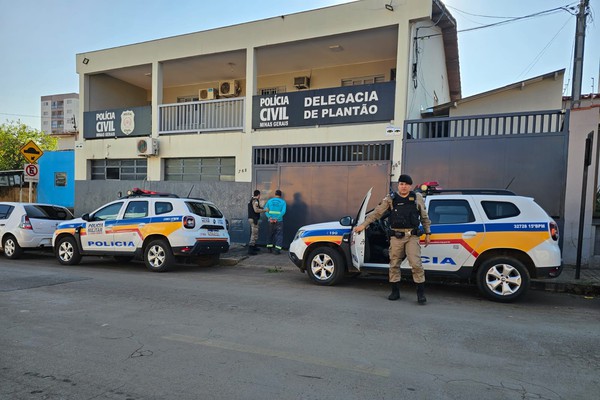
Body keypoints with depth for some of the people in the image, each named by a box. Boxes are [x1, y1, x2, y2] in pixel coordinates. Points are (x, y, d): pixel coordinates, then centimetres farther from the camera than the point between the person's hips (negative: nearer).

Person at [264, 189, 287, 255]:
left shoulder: (270, 201, 6)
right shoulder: (283, 202, -1)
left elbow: (265, 209, -5)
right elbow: (283, 211, -15)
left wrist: (269, 217, -13)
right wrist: (277, 218, -17)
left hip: (271, 221, 3)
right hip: (279, 221, -3)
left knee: (271, 234, 16)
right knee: (279, 235, 3)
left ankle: (269, 248, 20)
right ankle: (277, 250, -3)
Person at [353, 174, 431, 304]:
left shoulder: (417, 198, 6)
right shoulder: (390, 199, 3)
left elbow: (424, 217, 15)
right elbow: (377, 213, 3)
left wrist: (427, 233, 14)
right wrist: (363, 225, -1)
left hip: (412, 236, -1)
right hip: (396, 236, 1)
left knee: (416, 263, -9)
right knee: (394, 264, 6)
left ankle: (421, 293, 2)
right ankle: (395, 291, 19)